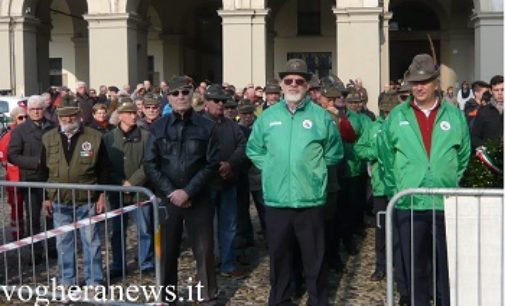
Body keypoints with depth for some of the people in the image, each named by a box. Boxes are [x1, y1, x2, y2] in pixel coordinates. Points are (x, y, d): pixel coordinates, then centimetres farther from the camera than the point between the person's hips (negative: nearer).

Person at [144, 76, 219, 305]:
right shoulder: (159, 127, 5)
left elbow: (212, 163, -5)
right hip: (167, 198, 1)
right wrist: (171, 192, -10)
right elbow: (150, 165, 1)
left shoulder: (207, 127, 1)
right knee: (166, 251, 9)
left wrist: (188, 191, -13)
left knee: (204, 251, 3)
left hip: (198, 199, -1)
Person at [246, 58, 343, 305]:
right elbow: (253, 150, 15)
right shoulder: (267, 117, 6)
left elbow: (334, 154, 9)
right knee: (278, 256, 14)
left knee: (314, 258, 7)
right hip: (275, 201, 2)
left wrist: (312, 168, 3)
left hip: (311, 200, -2)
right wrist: (271, 167, 6)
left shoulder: (321, 117, 1)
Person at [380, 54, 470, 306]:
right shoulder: (396, 116, 4)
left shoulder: (455, 117, 6)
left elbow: (463, 157, 12)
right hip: (407, 205, 0)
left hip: (446, 204, 0)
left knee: (448, 265, 8)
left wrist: (452, 186, 7)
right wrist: (395, 189, 4)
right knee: (412, 266, 7)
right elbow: (385, 157, 8)